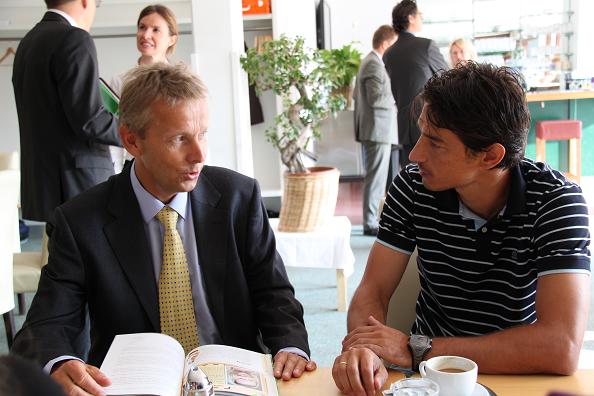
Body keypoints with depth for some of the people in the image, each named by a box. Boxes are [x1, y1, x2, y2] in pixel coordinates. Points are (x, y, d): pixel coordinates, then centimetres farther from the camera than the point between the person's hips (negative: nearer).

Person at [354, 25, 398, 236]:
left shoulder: (368, 61, 17)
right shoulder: (375, 64, -15)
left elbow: (357, 95, 21)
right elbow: (376, 98, -23)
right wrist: (397, 99, -10)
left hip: (369, 128, 11)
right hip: (378, 129, -11)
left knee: (374, 177, 15)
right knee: (376, 177, -6)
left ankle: (371, 219, 22)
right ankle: (370, 223, -2)